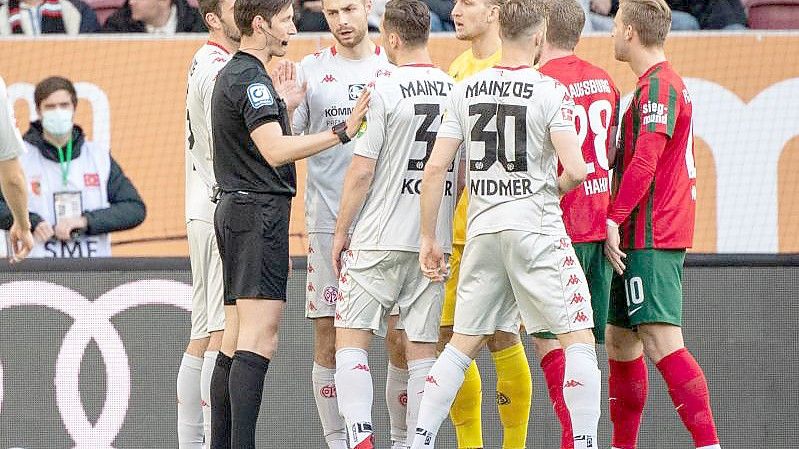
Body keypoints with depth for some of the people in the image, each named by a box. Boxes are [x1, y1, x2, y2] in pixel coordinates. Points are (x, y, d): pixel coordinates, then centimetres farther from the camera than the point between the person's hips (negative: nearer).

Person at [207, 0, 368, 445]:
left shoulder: (232, 74, 20)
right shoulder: (251, 79, -13)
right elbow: (275, 151, -24)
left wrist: (286, 107, 19)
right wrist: (344, 131, -25)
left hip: (236, 208, 11)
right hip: (259, 211, -11)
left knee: (237, 340, 9)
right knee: (259, 339, -15)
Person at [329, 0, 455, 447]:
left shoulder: (385, 91, -11)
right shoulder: (456, 92, 5)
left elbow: (362, 171, -11)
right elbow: (462, 173, 12)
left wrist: (341, 231, 0)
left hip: (380, 240, -5)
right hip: (435, 241, 5)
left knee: (351, 338, 1)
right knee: (422, 347, 8)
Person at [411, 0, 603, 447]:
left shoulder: (466, 90, 6)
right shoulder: (550, 91, -8)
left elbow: (435, 168, 4)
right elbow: (576, 169, -15)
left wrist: (429, 238, 11)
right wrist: (556, 187, 8)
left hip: (482, 229, 5)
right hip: (537, 227, -5)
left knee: (463, 343, 14)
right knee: (579, 339, 1)